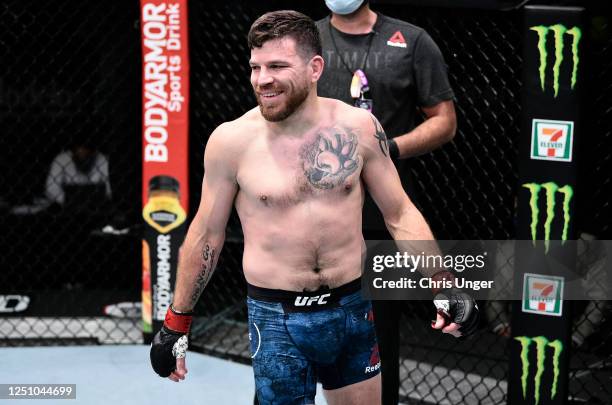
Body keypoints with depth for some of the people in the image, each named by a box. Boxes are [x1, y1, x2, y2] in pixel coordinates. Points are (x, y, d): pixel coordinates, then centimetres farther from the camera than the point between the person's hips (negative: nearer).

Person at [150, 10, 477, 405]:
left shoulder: (358, 127, -5)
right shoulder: (232, 140, -10)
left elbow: (400, 214, 4)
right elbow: (206, 234, 1)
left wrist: (444, 286, -4)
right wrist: (176, 324, 7)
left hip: (353, 309, 2)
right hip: (277, 320, -2)